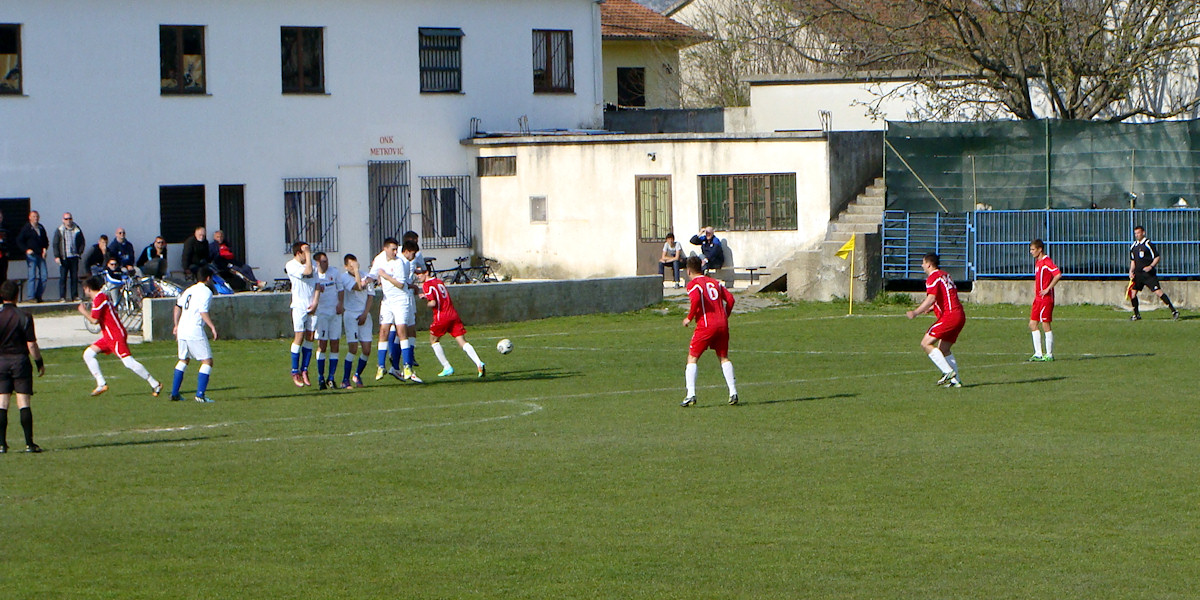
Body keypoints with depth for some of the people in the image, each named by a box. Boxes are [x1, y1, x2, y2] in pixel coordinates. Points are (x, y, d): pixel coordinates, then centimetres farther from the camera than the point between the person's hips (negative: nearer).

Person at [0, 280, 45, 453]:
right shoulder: (24, 317, -8)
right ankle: (29, 443, -1)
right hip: (20, 361, -1)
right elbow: (31, 345, -8)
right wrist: (40, 363, 5)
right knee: (24, 403, 1)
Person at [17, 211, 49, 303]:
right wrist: (26, 249, -13)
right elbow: (19, 241, -1)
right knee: (32, 276, -9)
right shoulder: (26, 228, -1)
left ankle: (38, 295, 9)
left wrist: (45, 249, 6)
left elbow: (46, 240, 24)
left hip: (41, 255, 5)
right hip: (31, 255, -5)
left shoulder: (41, 228, 14)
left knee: (44, 276, 0)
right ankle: (30, 297, -6)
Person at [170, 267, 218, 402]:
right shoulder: (206, 292, -6)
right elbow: (203, 312, -17)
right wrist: (212, 326, -15)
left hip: (182, 329, 8)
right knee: (207, 361, -2)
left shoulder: (189, 290, 17)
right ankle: (200, 394, -12)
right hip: (195, 330, -8)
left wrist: (176, 325, 27)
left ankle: (174, 393, 19)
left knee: (183, 360, 21)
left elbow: (177, 307, 20)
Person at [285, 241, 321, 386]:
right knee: (299, 337, -7)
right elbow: (307, 271, -22)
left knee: (310, 338, 4)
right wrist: (308, 255, -12)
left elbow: (317, 285, 10)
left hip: (313, 306, 5)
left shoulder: (312, 264, 13)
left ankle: (304, 370, 10)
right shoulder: (291, 265, -6)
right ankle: (295, 372, 0)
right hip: (299, 306, -5)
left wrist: (315, 302, -3)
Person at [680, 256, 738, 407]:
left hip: (705, 325, -5)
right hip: (722, 324, 5)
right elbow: (730, 299, 9)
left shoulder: (693, 284, -1)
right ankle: (733, 393, 5)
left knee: (692, 358, 4)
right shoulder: (715, 282, 17)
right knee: (723, 357, 15)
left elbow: (696, 299, -20)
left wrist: (689, 318, -8)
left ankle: (691, 394, -7)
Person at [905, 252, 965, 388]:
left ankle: (948, 372, -14)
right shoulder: (945, 275, 21)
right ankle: (955, 380, 9)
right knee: (944, 349, 16)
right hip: (960, 315, 10)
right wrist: (931, 308, 32)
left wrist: (915, 312, -21)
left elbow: (931, 299, -21)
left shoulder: (933, 278, -8)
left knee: (926, 343, -7)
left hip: (949, 316, -10)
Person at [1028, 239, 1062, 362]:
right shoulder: (1037, 262, 15)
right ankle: (1038, 354, 10)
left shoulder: (1046, 261, -14)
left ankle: (1049, 355, 2)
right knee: (1032, 324, 7)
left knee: (1045, 325, -5)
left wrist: (1047, 289, -23)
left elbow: (1058, 274, -26)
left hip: (1046, 298, -10)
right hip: (1038, 299, 10)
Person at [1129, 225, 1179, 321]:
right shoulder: (1133, 246, 12)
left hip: (1149, 273, -7)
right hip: (1138, 273, 7)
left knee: (1158, 292, -14)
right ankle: (1136, 315, 17)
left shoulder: (1148, 244, -8)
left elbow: (1158, 257, -7)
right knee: (1132, 293, 1)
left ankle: (1173, 311, -10)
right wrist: (1131, 271, 8)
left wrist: (1151, 266, -20)